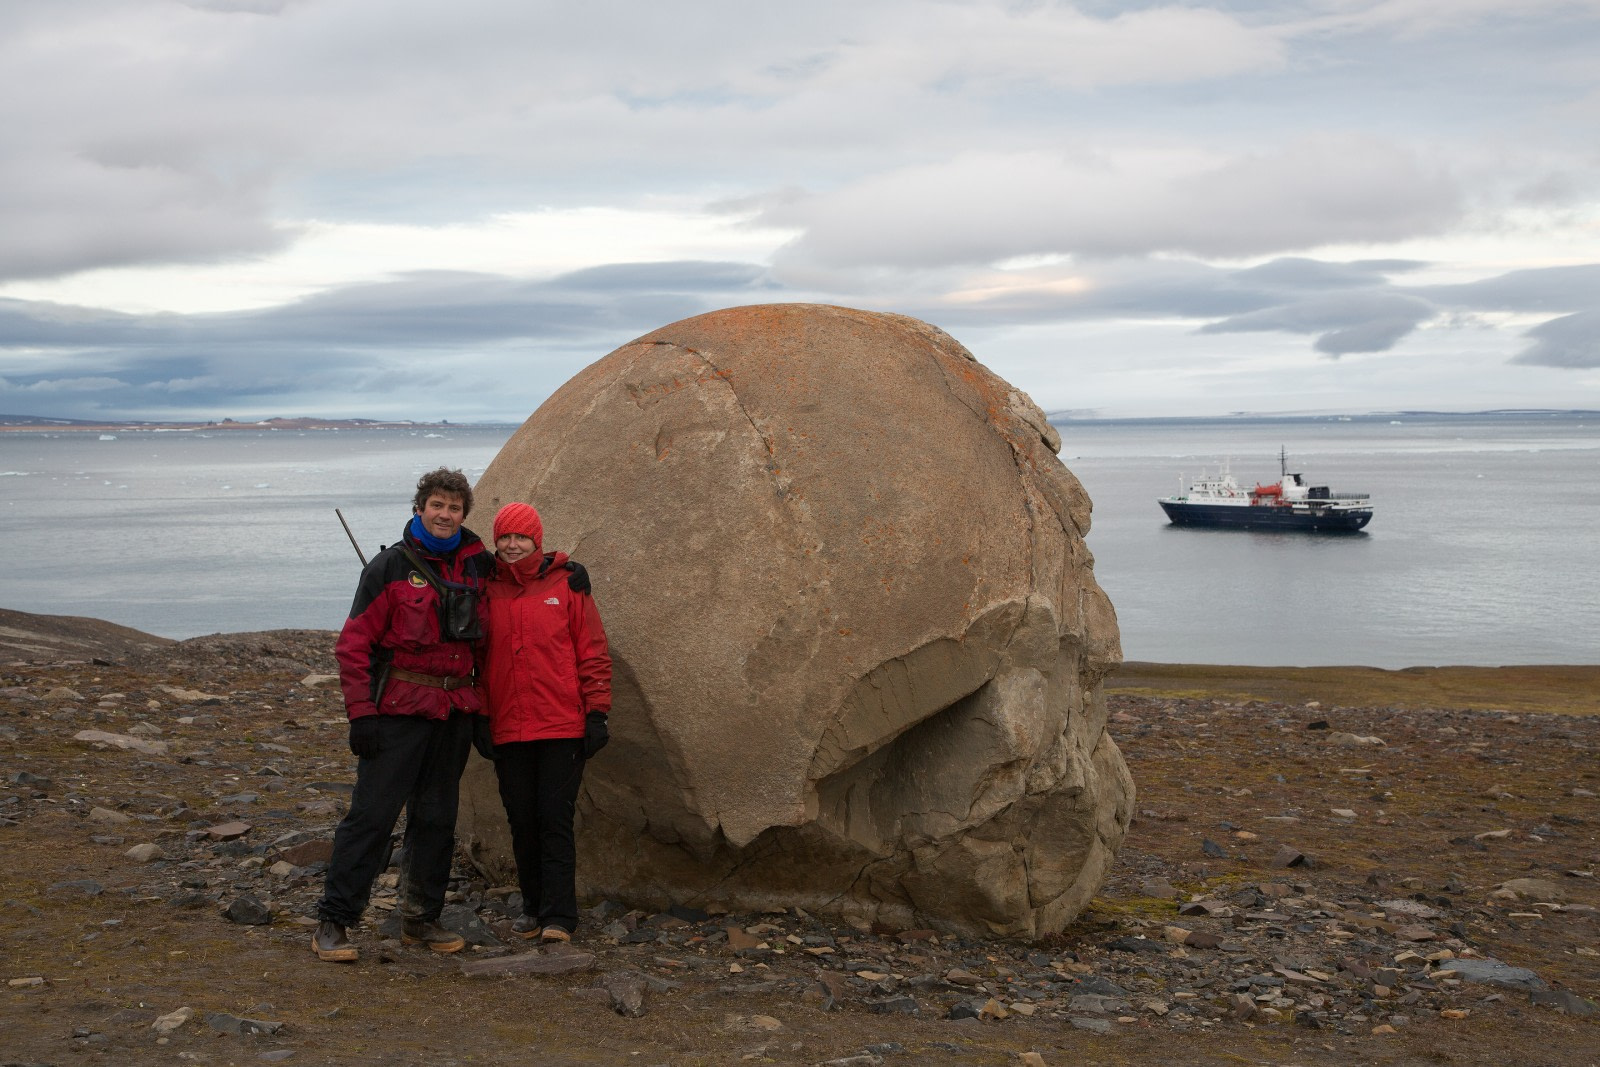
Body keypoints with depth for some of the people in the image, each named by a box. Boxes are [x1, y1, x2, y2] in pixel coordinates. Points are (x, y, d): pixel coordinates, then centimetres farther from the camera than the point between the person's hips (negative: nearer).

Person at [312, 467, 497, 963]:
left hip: (455, 712, 5)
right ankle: (332, 921, -1)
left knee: (436, 819, 11)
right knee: (371, 813, -7)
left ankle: (421, 919, 22)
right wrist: (360, 713, -14)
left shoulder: (476, 566, 9)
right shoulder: (390, 567, -5)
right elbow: (354, 643, -7)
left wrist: (481, 709, 14)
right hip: (399, 711, -5)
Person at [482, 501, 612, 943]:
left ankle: (558, 916, -1)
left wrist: (596, 712, -3)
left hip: (562, 726, -3)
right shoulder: (486, 589, 7)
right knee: (522, 822, 8)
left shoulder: (566, 583, 1)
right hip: (507, 731, 3)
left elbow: (592, 652, 2)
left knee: (555, 819, -4)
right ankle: (532, 908, 20)